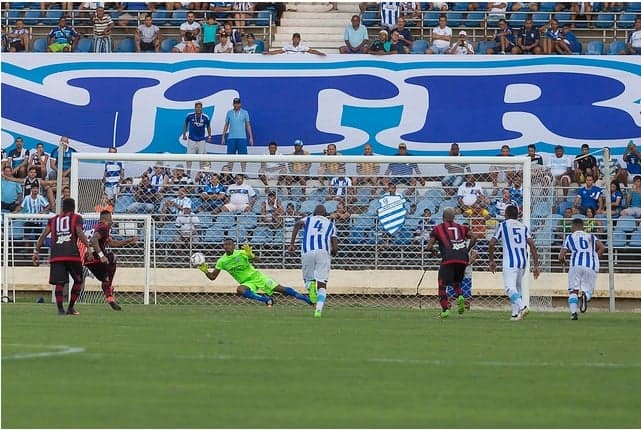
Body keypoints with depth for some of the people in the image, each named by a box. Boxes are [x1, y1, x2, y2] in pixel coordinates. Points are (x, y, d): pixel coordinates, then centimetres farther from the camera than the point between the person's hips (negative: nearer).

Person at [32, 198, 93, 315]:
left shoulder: (53, 220, 20)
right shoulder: (76, 218, 10)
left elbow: (43, 235, 13)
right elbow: (80, 233, -6)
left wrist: (36, 252, 14)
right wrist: (89, 248, -8)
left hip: (56, 256, 2)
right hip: (72, 254, -2)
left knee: (59, 283, 1)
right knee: (78, 281, 14)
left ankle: (60, 309, -10)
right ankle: (71, 308, 12)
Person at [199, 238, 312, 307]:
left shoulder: (241, 253, -11)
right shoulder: (221, 262, -2)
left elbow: (258, 260, -19)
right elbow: (213, 277, 2)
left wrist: (251, 256, -39)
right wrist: (205, 271, -17)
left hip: (256, 276, -2)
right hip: (247, 283, 2)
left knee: (281, 289, -9)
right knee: (240, 290, -34)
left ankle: (306, 299, 1)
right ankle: (266, 300, -22)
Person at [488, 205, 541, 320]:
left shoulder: (503, 225, 6)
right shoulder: (524, 227, 15)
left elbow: (492, 244, -1)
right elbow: (532, 245, 5)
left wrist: (491, 261, 12)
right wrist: (536, 265, 4)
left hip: (510, 262, -5)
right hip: (523, 261, 5)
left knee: (510, 288, -12)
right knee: (517, 288, 18)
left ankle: (522, 307, -35)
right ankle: (515, 314, 16)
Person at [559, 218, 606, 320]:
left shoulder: (569, 238, 18)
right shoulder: (591, 237, 24)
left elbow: (561, 257, 12)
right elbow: (602, 248, 8)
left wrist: (563, 261, 35)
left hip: (576, 265, -1)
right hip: (591, 267, 1)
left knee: (573, 291, 6)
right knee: (588, 290, 9)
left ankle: (573, 312, -14)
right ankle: (585, 296, -28)